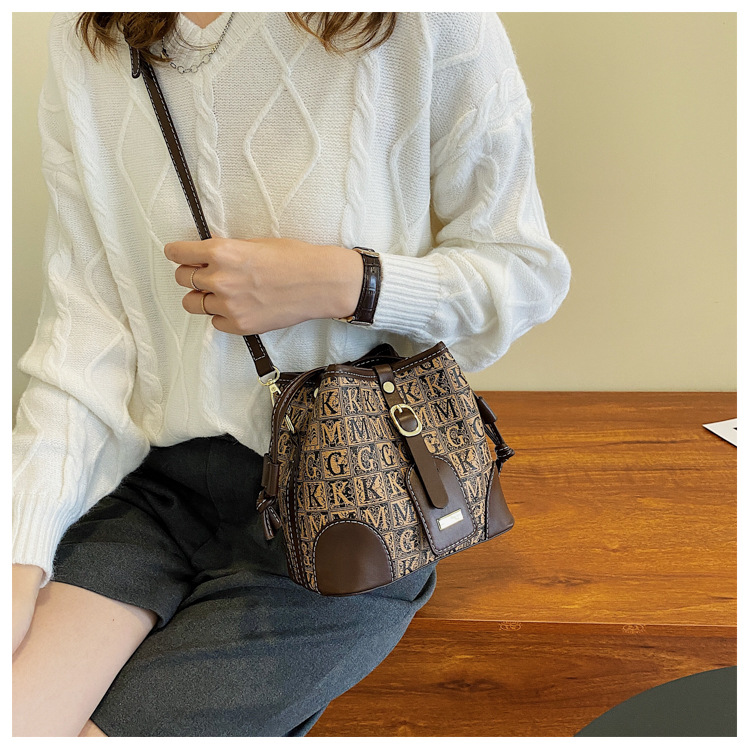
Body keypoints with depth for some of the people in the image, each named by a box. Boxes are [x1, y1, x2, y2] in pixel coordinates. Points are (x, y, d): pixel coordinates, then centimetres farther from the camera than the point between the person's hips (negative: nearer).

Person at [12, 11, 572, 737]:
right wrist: (21, 560, -8)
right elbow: (83, 323, -1)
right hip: (152, 481, 4)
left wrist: (342, 283, -17)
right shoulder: (83, 38, 4)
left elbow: (528, 269, -2)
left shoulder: (429, 24, -7)